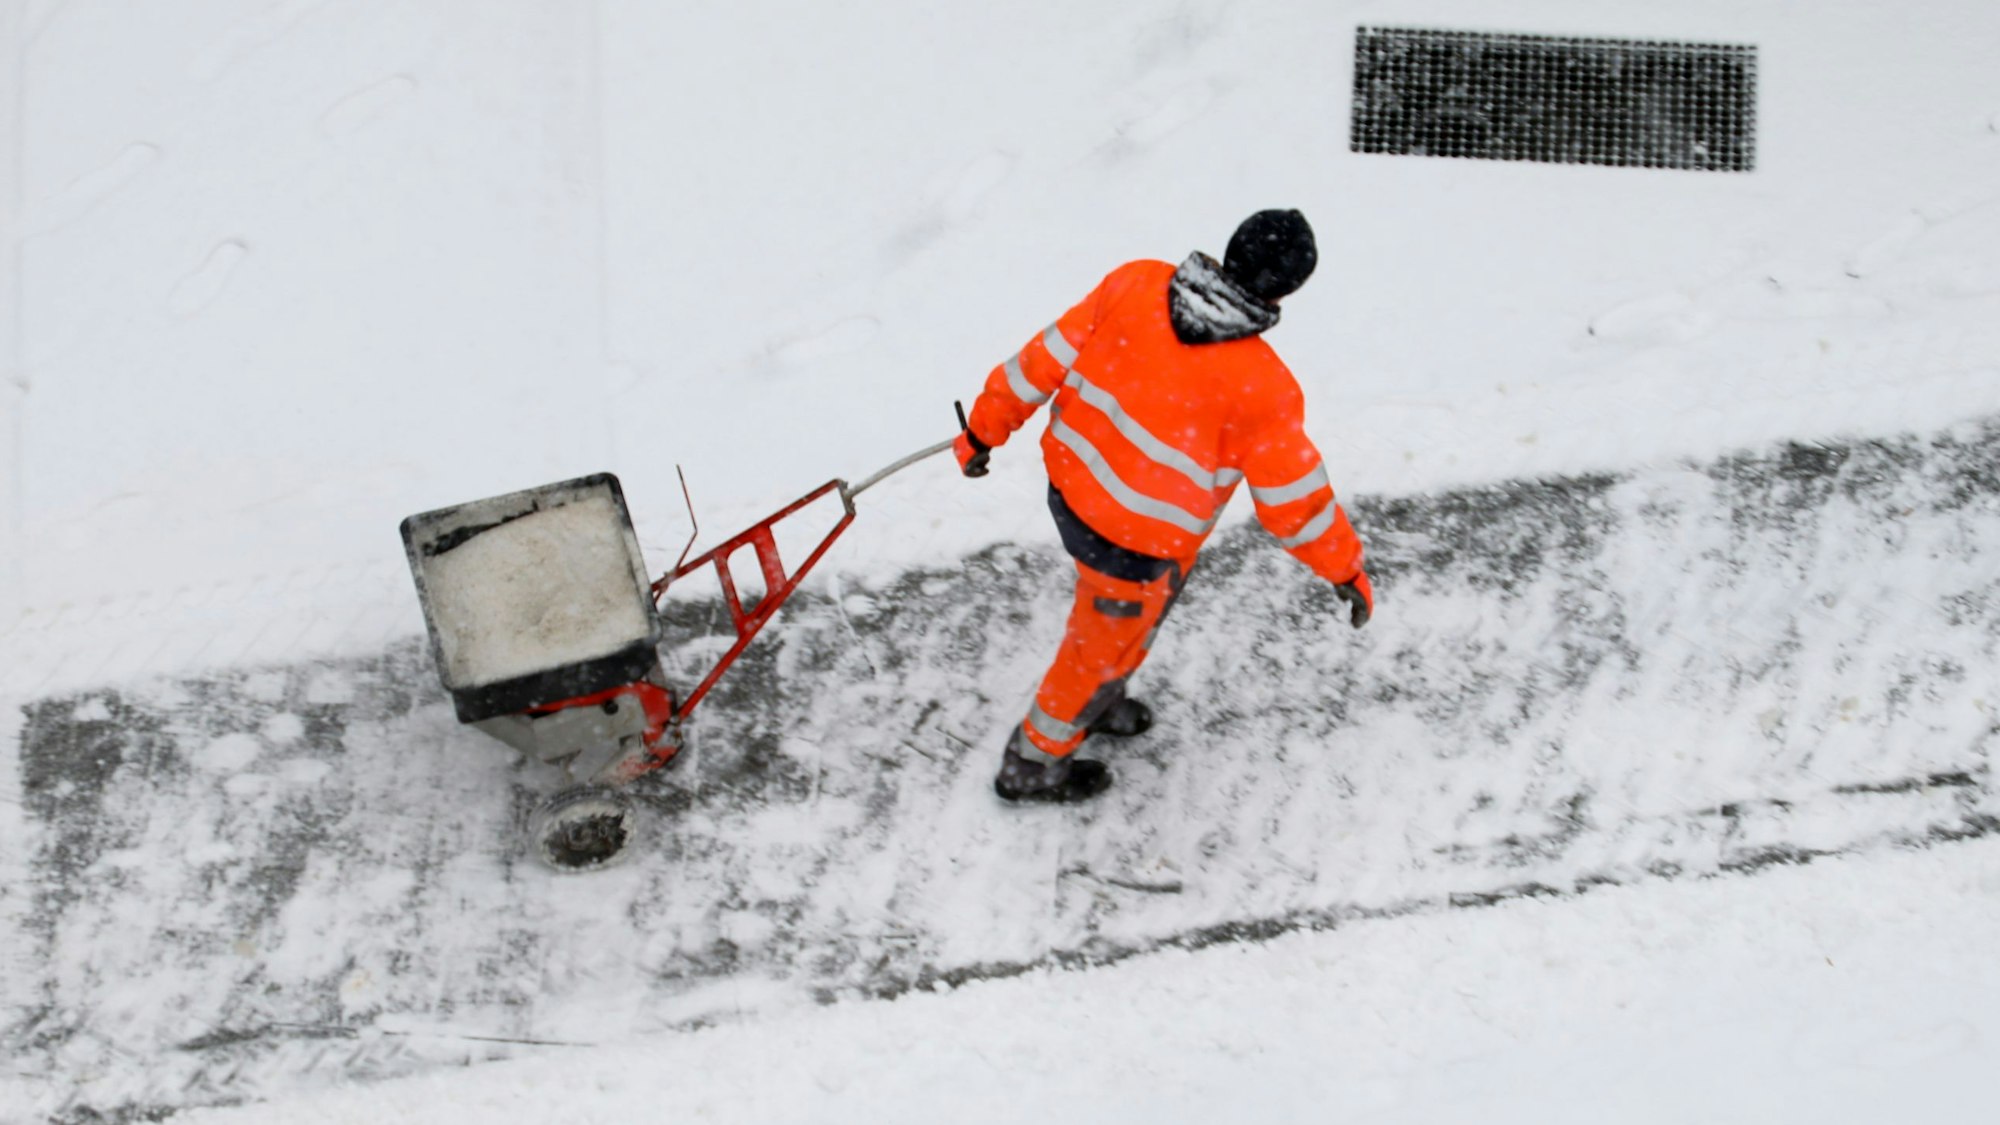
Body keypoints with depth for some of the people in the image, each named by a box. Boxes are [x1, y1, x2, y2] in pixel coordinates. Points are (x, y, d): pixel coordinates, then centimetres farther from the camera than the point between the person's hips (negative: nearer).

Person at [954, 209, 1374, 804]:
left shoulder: (1136, 284, -14)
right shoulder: (1261, 390, -25)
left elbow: (1048, 357, -5)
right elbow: (1292, 498, -14)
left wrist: (986, 426, 8)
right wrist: (1345, 569, 2)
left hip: (1070, 484, 6)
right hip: (1137, 542, -6)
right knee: (1107, 643, 21)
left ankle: (1095, 701, 58)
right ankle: (1034, 763, 41)